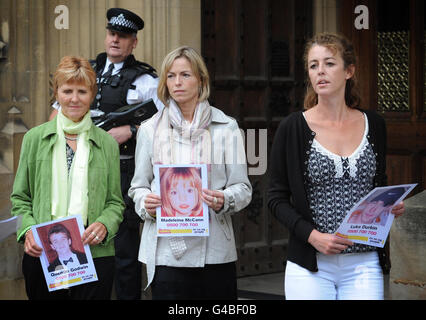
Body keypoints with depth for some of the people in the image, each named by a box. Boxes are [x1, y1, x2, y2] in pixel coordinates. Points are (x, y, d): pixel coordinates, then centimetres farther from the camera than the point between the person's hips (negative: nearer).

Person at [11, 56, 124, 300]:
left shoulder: (107, 143, 7)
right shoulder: (35, 138, 7)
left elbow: (115, 202, 10)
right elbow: (20, 198, 10)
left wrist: (103, 225, -11)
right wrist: (28, 230, -8)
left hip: (94, 255, 0)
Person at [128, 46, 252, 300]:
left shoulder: (226, 127, 6)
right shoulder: (150, 129, 10)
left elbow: (243, 187, 5)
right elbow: (138, 186, 14)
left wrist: (224, 200, -16)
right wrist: (145, 203, -8)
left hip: (215, 249, 0)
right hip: (166, 249, 0)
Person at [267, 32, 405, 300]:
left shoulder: (374, 125, 7)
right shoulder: (293, 128, -2)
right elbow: (277, 198, 0)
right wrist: (312, 235, -14)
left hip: (365, 265, 2)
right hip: (310, 267, -2)